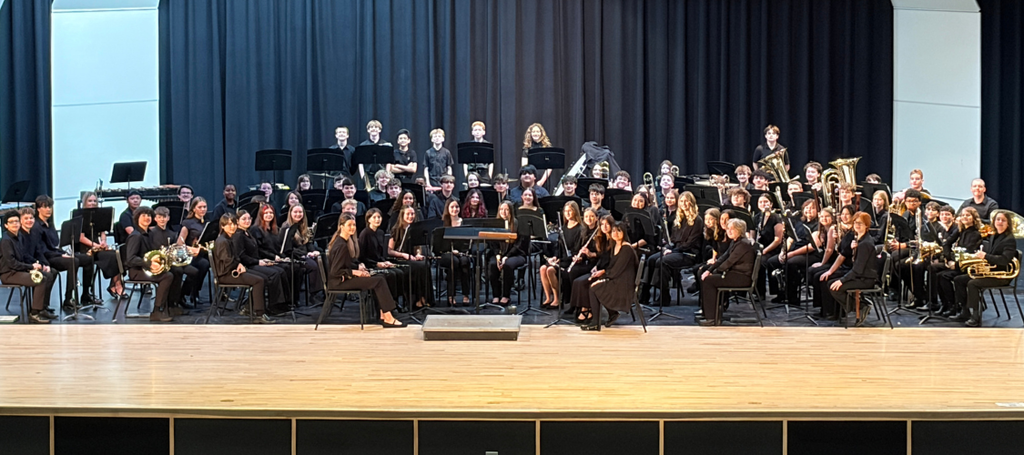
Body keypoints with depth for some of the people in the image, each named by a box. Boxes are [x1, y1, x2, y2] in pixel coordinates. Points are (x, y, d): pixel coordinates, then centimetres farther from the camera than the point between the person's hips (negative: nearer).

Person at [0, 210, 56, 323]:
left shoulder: (17, 237, 13)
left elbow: (22, 257, 20)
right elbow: (11, 263, -21)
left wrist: (37, 264, 4)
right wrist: (31, 266, -16)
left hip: (18, 270, 10)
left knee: (49, 276, 7)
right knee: (41, 280, -25)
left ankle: (42, 309, 9)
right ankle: (34, 314, -22)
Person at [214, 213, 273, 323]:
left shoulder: (229, 239, 16)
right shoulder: (222, 241, -18)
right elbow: (228, 263, -22)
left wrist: (240, 265, -1)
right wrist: (238, 266, -4)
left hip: (232, 271, 11)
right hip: (225, 275, -11)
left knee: (262, 279, 6)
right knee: (259, 281, -17)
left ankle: (256, 311, 3)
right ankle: (258, 314, -15)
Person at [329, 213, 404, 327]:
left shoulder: (349, 240, 9)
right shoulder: (341, 245, -22)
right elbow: (335, 271, -22)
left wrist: (360, 266, 2)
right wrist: (356, 272, -18)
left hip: (346, 277, 10)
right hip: (339, 281, -10)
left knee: (380, 278, -2)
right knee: (379, 281, -15)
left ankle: (383, 316, -8)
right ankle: (388, 319, -13)